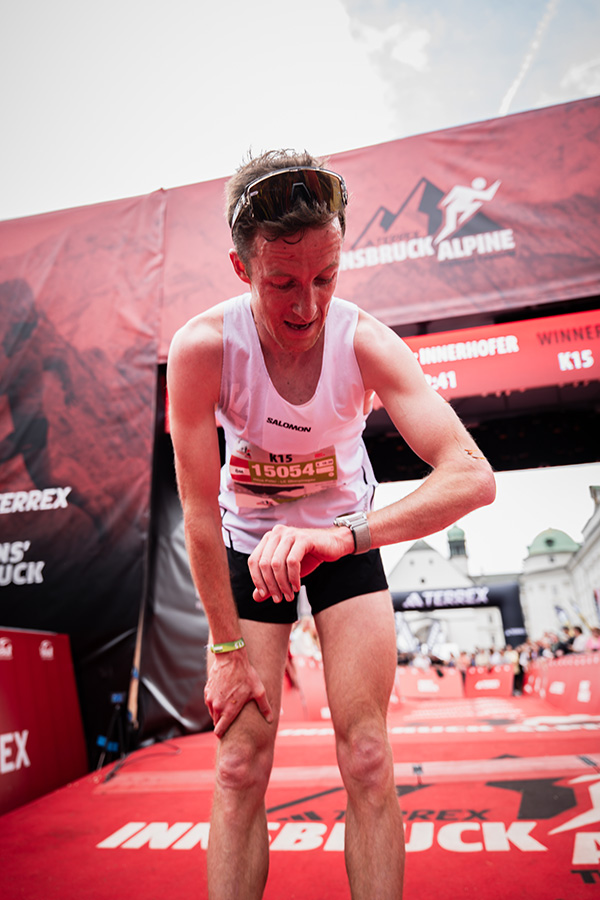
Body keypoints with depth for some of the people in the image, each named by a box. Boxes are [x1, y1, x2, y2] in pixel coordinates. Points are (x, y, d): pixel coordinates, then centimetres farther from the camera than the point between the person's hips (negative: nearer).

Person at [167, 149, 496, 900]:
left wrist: (339, 536, -47)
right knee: (240, 766, 1)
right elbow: (199, 509, -19)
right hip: (250, 541, 0)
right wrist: (228, 649, -14)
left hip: (347, 536, 1)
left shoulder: (366, 344, -23)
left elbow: (472, 476, -33)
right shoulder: (202, 348, -24)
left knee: (367, 758, -2)